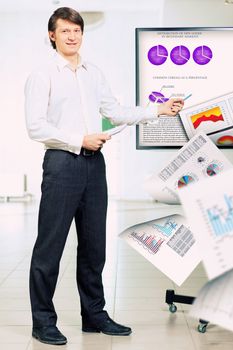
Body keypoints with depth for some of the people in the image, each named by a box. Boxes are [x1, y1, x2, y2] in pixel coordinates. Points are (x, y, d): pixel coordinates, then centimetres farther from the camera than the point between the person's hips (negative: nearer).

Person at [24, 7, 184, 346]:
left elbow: (115, 112, 17)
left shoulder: (94, 74, 15)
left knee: (94, 244, 11)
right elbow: (36, 126, -10)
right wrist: (80, 140, -13)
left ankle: (94, 315, 23)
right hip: (62, 163, -5)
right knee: (50, 245, -1)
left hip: (94, 163, 6)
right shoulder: (42, 76, -2)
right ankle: (43, 321, 12)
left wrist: (158, 110, 11)